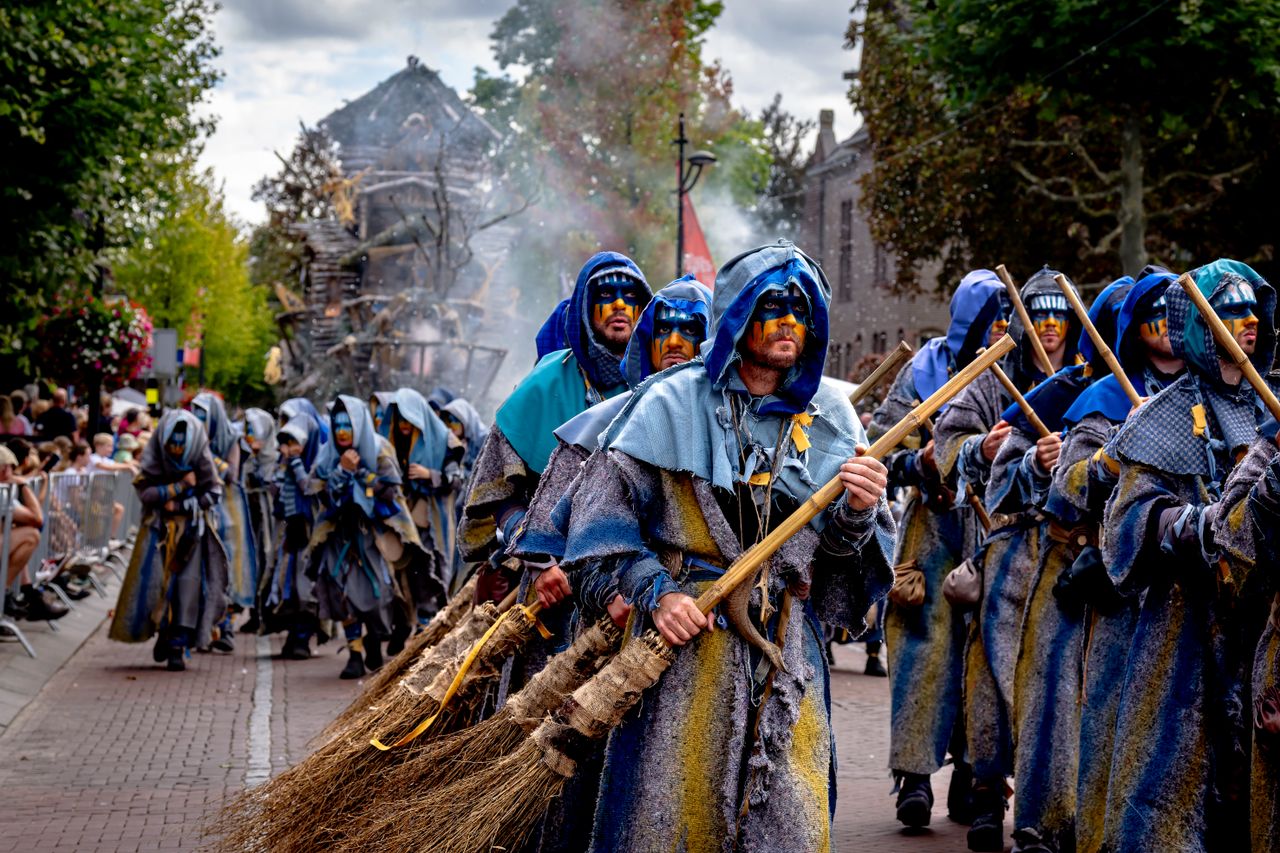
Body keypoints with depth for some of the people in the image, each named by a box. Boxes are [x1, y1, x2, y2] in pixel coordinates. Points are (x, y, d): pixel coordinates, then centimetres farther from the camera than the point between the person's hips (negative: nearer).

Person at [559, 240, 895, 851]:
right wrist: (656, 593, -11)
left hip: (786, 647, 3)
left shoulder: (829, 417, 11)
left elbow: (842, 547, 9)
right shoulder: (678, 401, 2)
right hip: (685, 633, -2)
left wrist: (859, 511, -13)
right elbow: (607, 504, -1)